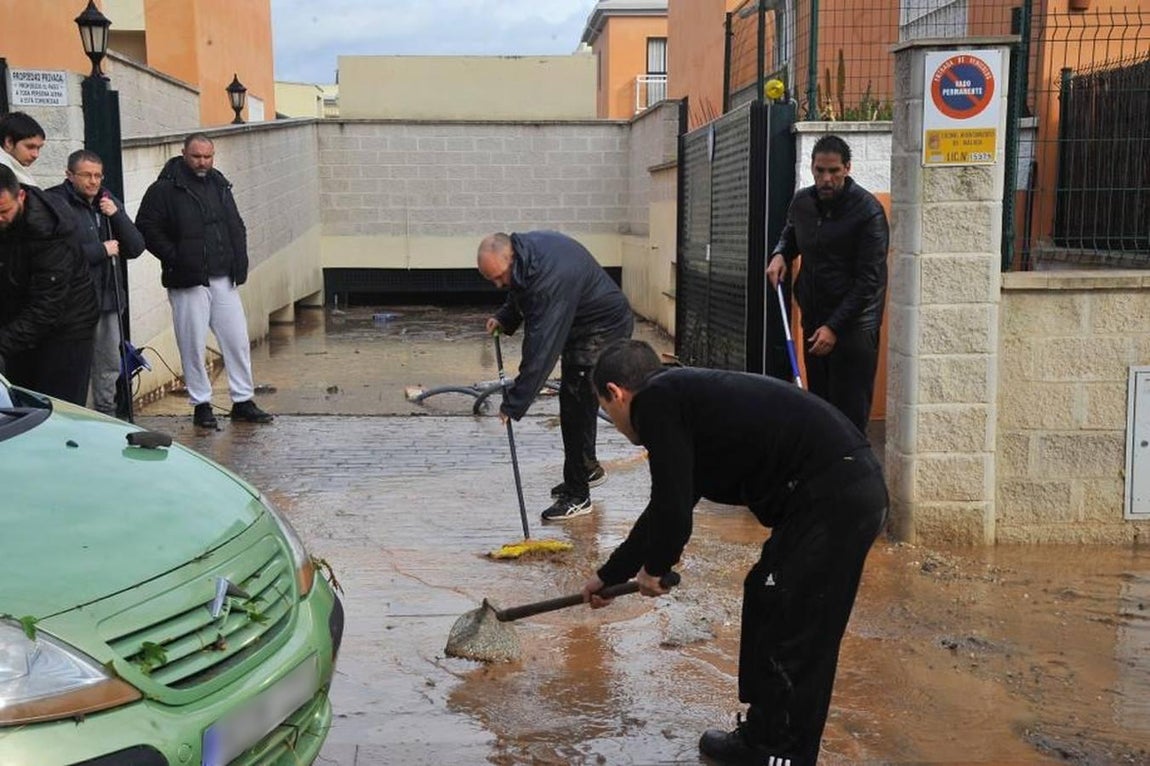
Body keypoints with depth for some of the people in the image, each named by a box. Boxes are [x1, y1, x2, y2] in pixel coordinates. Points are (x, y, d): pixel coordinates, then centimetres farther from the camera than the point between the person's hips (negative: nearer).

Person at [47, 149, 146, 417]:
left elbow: (135, 248, 6)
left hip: (109, 299, 7)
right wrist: (102, 250, -13)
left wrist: (116, 215, -8)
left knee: (110, 365, 15)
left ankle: (106, 417, 28)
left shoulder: (108, 202, 13)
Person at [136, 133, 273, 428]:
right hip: (187, 282, -5)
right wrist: (174, 258, -13)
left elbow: (236, 227, 18)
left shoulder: (219, 185, 13)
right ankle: (201, 405, 13)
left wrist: (239, 265, 6)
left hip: (223, 279, 5)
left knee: (238, 341, 6)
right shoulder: (164, 189, -5)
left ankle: (243, 401, 16)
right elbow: (146, 228, -8)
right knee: (193, 346, 1)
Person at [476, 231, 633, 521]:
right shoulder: (524, 248, -8)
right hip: (579, 325, 10)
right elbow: (521, 293, 15)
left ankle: (577, 496, -3)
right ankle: (587, 468, 39)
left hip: (605, 326, -10)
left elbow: (541, 349, -37)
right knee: (573, 400, 20)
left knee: (577, 405, -11)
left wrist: (513, 404, -34)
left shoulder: (550, 278, -37)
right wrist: (504, 317, -3)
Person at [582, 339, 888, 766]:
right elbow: (670, 504, 33)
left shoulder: (654, 401, -5)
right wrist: (610, 574, 43)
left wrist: (654, 567, 10)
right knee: (764, 600, 21)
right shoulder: (686, 395, 23)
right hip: (848, 487, 10)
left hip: (832, 498, -10)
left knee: (791, 638, 1)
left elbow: (672, 509, -11)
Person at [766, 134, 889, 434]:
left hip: (854, 323, -6)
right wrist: (780, 255, 4)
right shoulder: (802, 202, 6)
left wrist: (834, 326, -20)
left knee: (850, 411, -7)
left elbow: (868, 280, -16)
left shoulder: (868, 211, -13)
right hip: (813, 319, 6)